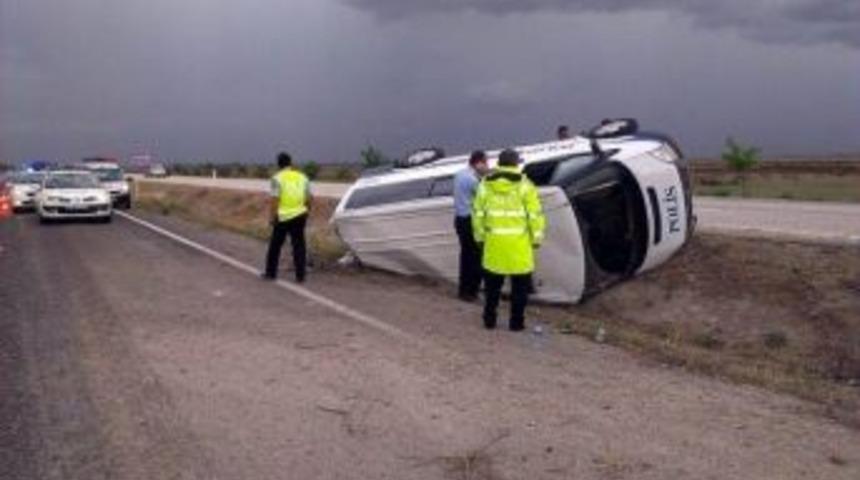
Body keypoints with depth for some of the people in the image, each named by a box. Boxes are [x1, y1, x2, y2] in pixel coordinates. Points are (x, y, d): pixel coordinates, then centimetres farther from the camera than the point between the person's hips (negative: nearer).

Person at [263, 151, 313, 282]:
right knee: (298, 246, 7)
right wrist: (305, 210, 22)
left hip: (283, 217, -3)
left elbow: (274, 200, -12)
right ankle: (300, 275, 5)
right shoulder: (302, 177, 7)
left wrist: (272, 217, -6)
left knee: (275, 245, 11)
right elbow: (310, 199, 7)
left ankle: (271, 272, 19)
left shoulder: (277, 178, -6)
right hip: (299, 216, 3)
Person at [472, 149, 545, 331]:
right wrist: (537, 238, 1)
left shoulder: (485, 185, 0)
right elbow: (535, 214, -9)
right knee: (520, 285, 9)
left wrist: (480, 236, 12)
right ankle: (516, 321, 11)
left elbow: (478, 213, 3)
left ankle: (489, 319, 21)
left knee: (492, 283, 17)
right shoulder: (525, 186, -8)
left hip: (494, 242, 3)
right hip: (519, 242, -3)